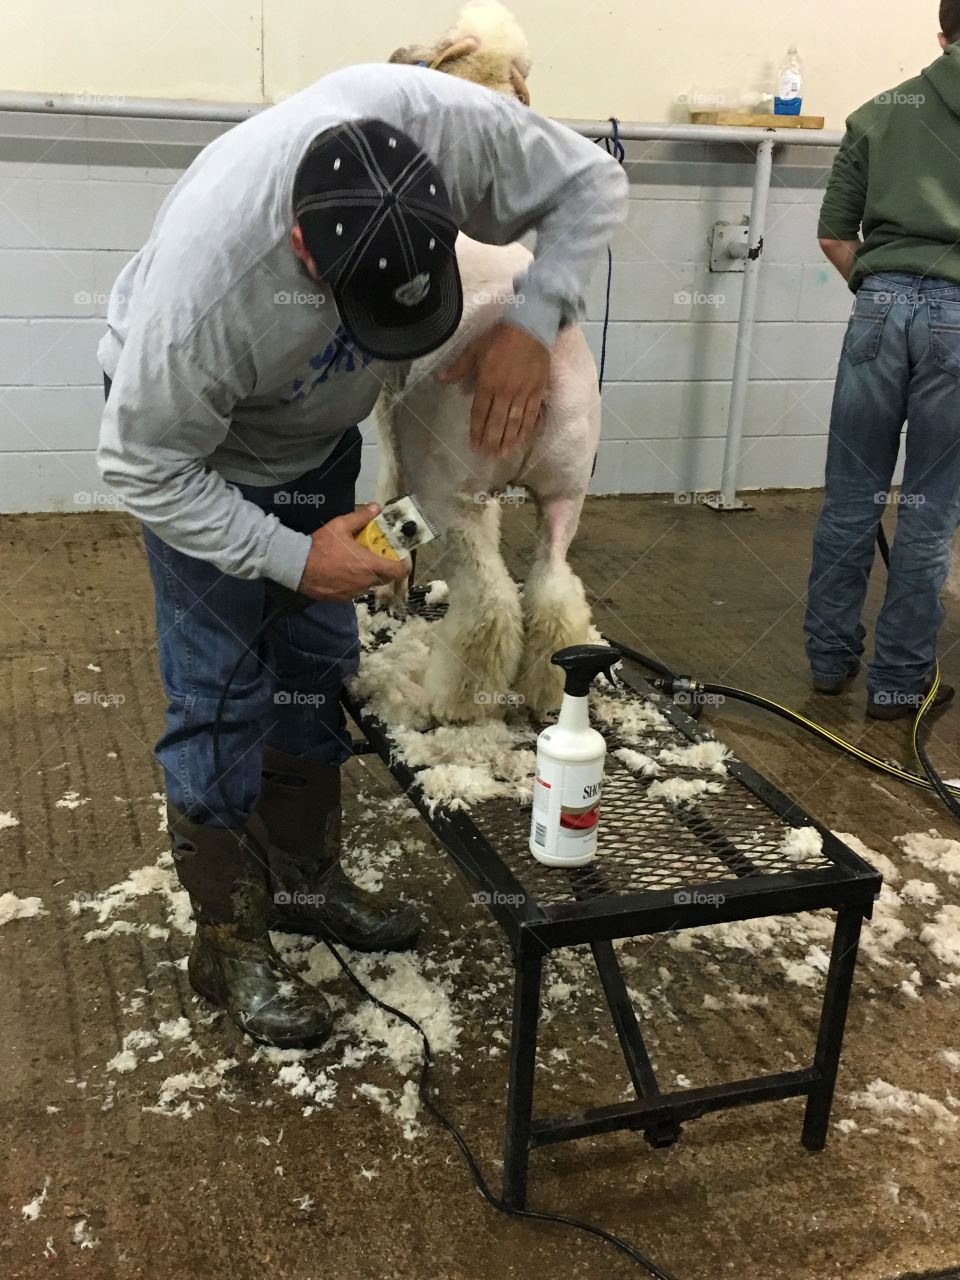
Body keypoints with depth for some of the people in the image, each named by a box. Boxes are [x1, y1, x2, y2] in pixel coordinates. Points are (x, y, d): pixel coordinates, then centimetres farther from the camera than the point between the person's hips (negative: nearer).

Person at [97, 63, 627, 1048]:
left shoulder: (443, 120, -34)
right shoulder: (203, 283, -43)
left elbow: (591, 183, -17)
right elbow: (144, 469, -28)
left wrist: (533, 320, -31)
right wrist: (293, 557, -29)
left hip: (316, 433, 5)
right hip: (196, 442, -5)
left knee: (317, 664, 12)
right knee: (221, 693, -6)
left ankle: (304, 881, 31)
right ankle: (229, 947, 11)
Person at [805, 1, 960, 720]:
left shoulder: (881, 112, 12)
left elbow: (835, 237, 9)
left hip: (883, 306, 2)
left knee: (852, 497, 12)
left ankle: (831, 659, 22)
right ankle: (899, 681, 15)